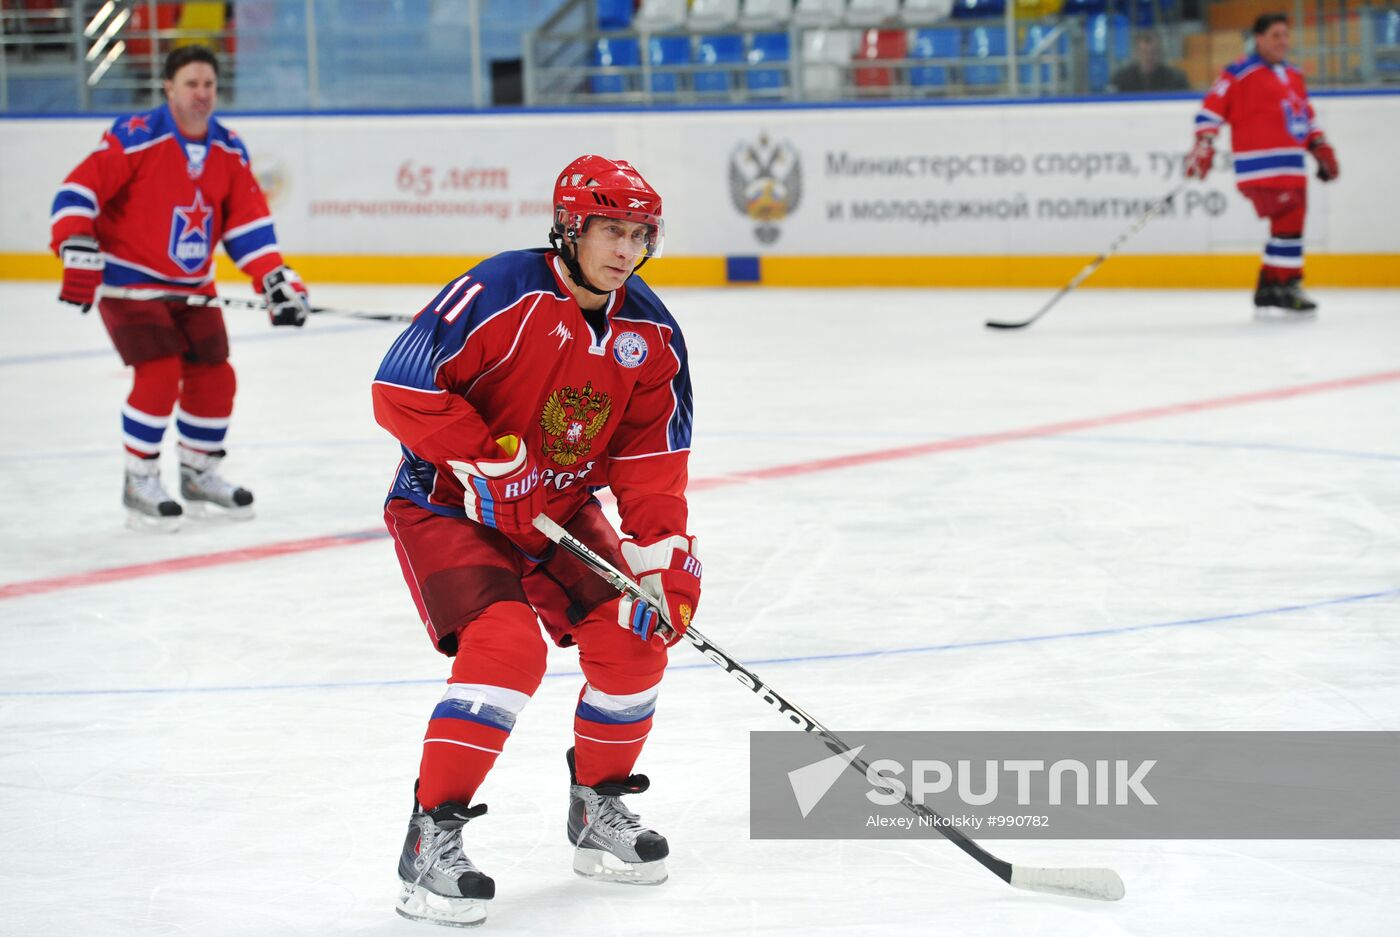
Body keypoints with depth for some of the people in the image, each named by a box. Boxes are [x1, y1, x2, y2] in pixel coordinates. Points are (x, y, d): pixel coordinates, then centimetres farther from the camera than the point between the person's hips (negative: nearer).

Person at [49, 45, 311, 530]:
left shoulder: (229, 150, 2)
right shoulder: (136, 138, -18)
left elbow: (247, 220, 5)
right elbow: (79, 189, -20)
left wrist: (274, 279, -4)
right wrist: (78, 251, -30)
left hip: (191, 287, 7)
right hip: (126, 283, -7)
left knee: (214, 376, 5)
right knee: (159, 374, -18)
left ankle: (198, 474, 26)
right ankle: (140, 483, -4)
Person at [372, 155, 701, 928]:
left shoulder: (651, 333, -3)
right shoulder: (502, 294, -24)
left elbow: (651, 462, 1)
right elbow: (400, 390, -26)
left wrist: (663, 559, -10)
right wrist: (489, 458, -25)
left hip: (559, 512, 7)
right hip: (445, 506, -7)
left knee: (632, 639, -1)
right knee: (506, 646, -26)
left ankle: (598, 808, 22)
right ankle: (431, 837, -17)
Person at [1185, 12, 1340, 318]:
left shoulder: (1293, 76, 19)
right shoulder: (1240, 75, -7)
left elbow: (1306, 116, 28)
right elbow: (1211, 108, -10)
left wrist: (1322, 149, 22)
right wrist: (1203, 146, -18)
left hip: (1292, 167, 9)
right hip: (1261, 167, -9)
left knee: (1288, 229, 8)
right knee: (1288, 224, -15)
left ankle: (1268, 290, 16)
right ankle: (1286, 288, -10)